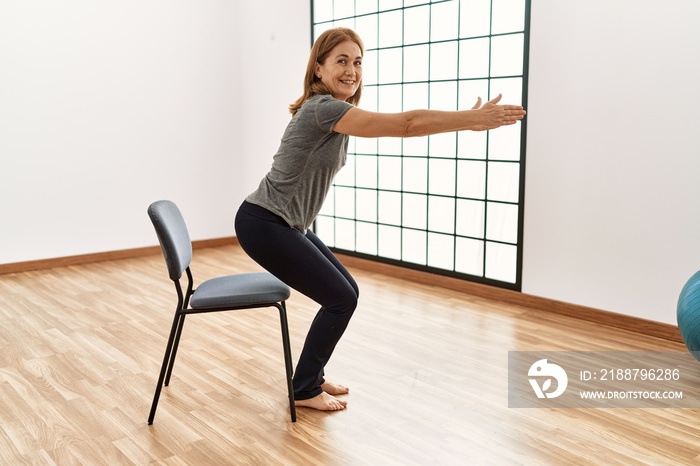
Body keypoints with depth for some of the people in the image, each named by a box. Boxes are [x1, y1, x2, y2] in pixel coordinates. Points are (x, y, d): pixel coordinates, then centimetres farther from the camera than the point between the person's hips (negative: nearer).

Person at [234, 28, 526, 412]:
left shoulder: (338, 110, 10)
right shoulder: (323, 108, -22)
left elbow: (397, 126, 17)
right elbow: (405, 125, -24)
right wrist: (474, 119, -20)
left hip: (287, 225, 10)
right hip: (263, 225, -10)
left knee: (346, 292, 11)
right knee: (340, 299, -6)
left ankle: (311, 376, 26)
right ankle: (305, 390, 11)